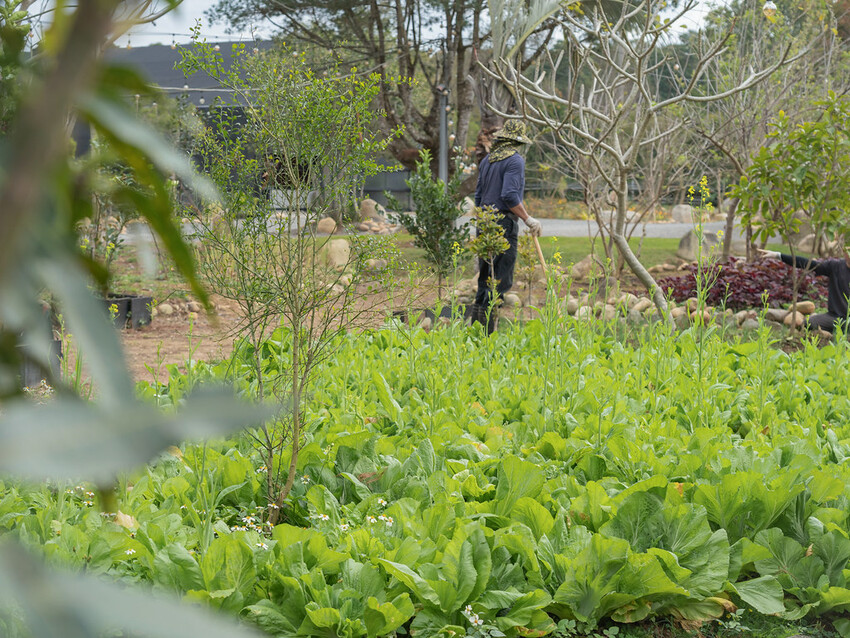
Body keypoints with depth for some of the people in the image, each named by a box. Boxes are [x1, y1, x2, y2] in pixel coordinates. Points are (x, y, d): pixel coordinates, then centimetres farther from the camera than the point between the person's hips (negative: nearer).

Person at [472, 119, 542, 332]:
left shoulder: (487, 160, 13)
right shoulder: (515, 160, -10)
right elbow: (509, 195, -21)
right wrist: (528, 219, -16)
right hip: (504, 225, -8)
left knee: (485, 277, 14)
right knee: (501, 280, -5)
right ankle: (488, 329, -10)